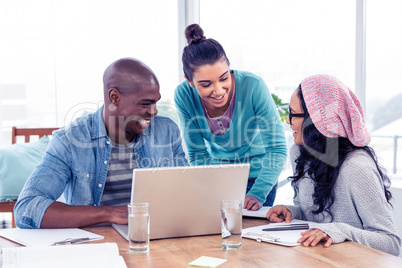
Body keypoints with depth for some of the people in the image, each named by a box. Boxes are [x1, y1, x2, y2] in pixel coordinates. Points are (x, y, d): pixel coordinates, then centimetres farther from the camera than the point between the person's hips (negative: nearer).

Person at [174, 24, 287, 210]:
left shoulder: (253, 86, -29)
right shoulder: (184, 96, -22)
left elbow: (277, 149, -25)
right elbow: (197, 154, -13)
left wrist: (258, 193, -37)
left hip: (256, 175, -1)